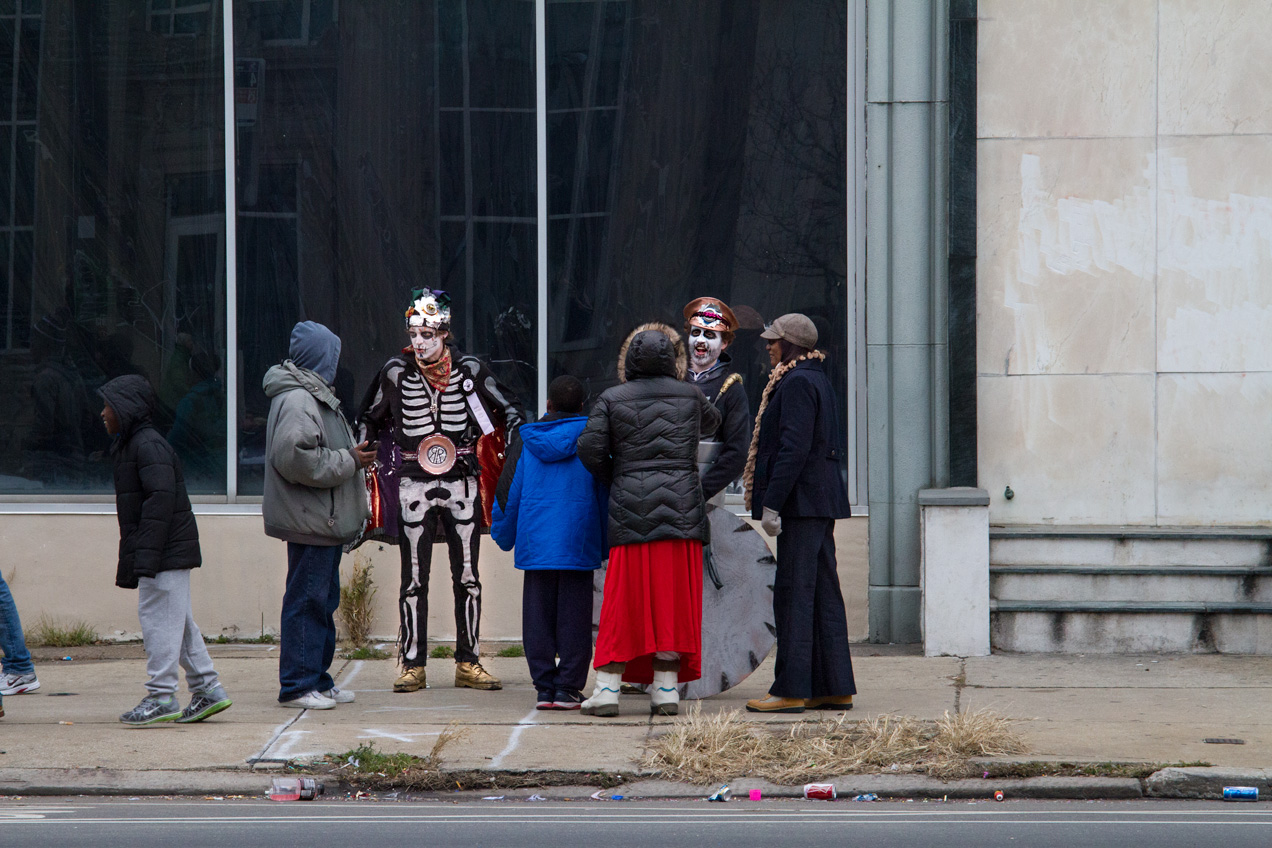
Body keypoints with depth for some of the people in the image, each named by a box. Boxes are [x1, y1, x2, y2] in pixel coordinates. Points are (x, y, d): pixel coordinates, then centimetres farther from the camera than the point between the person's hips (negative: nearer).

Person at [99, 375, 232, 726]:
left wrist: (146, 556, -25)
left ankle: (161, 697, -9)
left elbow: (160, 499, -22)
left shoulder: (149, 445, -14)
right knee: (178, 621, 12)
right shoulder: (128, 445, 19)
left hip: (167, 551, -10)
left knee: (158, 618, -9)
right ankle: (208, 689, 15)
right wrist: (129, 564, 21)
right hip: (173, 552, 10)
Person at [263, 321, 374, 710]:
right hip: (310, 522, -11)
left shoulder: (313, 396, 20)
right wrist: (349, 461, -17)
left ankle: (317, 680, 23)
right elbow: (296, 459, -25)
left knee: (323, 601, 16)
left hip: (324, 521, 11)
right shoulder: (296, 401, -16)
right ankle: (297, 686, -4)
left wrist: (352, 456, 16)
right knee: (306, 601, -8)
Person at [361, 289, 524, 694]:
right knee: (413, 579, 1)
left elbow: (508, 409, 11)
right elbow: (370, 422, 14)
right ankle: (413, 665, 5)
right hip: (413, 484, 0)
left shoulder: (469, 369, -2)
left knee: (467, 576, 4)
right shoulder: (395, 372, -1)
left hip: (462, 482, 0)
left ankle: (468, 663, 10)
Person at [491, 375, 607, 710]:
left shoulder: (526, 439, 5)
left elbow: (508, 488, 8)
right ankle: (567, 687, -1)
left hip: (536, 540, 1)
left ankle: (544, 686, 5)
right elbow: (605, 490, 2)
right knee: (573, 614, 2)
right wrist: (606, 542, 11)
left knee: (538, 614, 7)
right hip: (577, 541, -1)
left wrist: (503, 534, 19)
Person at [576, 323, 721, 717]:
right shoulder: (689, 396, 5)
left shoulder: (612, 400, 1)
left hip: (630, 508, 0)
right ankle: (666, 687, 2)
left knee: (624, 599, 2)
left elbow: (590, 449, -4)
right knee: (672, 597, 4)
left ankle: (607, 687, -1)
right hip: (681, 505, 0)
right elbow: (710, 422, 26)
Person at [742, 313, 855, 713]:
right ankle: (835, 688, 12)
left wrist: (772, 503, -20)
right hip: (821, 500, 10)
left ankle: (791, 690, -7)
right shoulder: (816, 380, 19)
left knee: (793, 594, -8)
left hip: (802, 500, -10)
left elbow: (794, 449, -20)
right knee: (823, 593, 10)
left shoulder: (797, 383, -13)